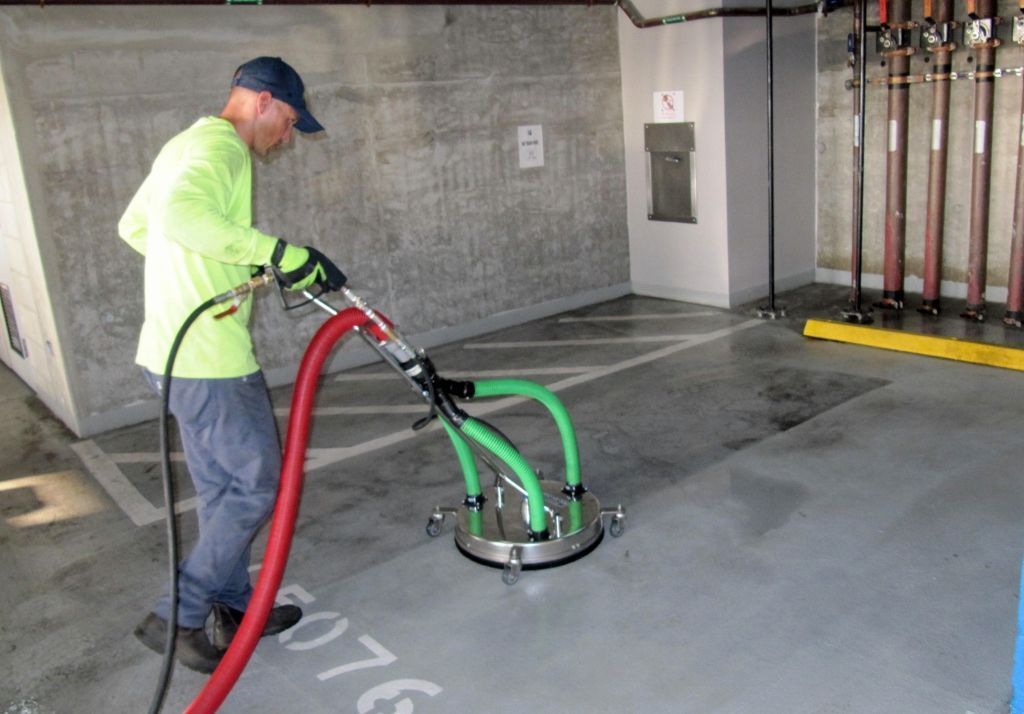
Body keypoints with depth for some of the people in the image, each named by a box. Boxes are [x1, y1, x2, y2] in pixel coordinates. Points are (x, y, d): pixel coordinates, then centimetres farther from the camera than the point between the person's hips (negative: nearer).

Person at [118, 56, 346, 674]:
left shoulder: (184, 146, 19)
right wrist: (275, 251, -34)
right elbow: (181, 213, -35)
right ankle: (176, 617, 10)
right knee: (258, 486, 1)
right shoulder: (221, 147, -14)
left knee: (222, 490, 18)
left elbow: (133, 226, 29)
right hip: (210, 360, -10)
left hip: (173, 353, 11)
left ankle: (236, 609, 31)